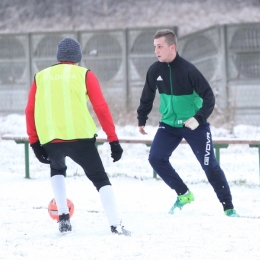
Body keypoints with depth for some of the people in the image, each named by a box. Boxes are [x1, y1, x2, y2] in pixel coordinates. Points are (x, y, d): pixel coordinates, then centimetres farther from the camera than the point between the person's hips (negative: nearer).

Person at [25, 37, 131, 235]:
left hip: (50, 139, 2)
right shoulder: (85, 74, 10)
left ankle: (63, 217, 21)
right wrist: (113, 140, 5)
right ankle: (116, 225, -4)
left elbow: (30, 111, 11)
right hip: (80, 137, -2)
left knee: (57, 169, 33)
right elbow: (101, 108, 3)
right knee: (100, 179, 10)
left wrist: (34, 142, 15)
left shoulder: (41, 77, 17)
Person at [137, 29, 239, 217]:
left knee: (210, 165, -5)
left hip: (195, 125, -4)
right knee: (156, 158, -11)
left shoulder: (188, 70, -21)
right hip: (169, 125, 4)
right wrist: (142, 119, 17)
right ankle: (183, 194, 6)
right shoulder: (155, 71, -7)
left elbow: (209, 97, -19)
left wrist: (199, 118, -29)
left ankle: (228, 207, 5)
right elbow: (148, 96, 9)